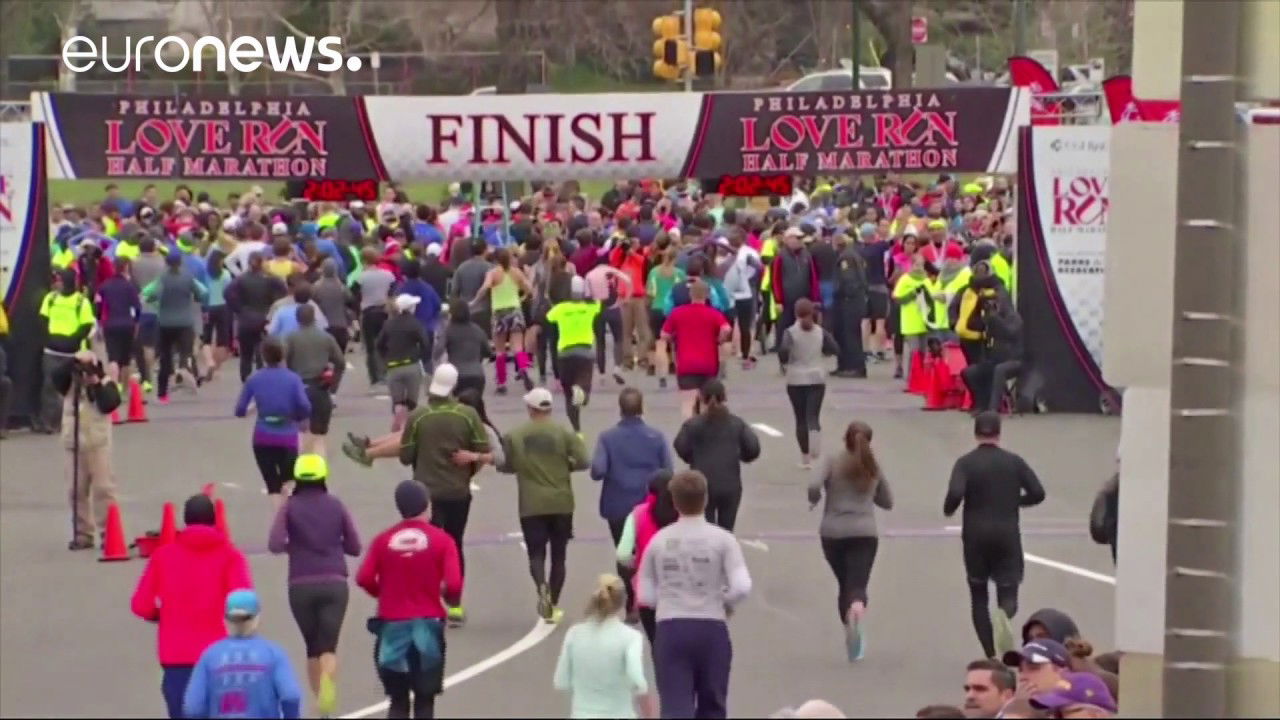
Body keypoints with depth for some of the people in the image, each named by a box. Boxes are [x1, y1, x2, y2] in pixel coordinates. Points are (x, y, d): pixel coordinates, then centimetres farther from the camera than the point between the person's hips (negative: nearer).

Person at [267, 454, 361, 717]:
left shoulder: (290, 507, 0)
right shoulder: (336, 505, 5)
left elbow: (275, 545, -12)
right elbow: (354, 547, 7)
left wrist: (294, 545, 8)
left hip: (301, 586, 0)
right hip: (334, 584, 0)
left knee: (312, 646, 16)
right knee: (328, 646, -5)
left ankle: (321, 704, 20)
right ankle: (327, 681, -37)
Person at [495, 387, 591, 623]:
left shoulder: (514, 436, -3)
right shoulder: (564, 434, -5)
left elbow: (504, 466, 4)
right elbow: (584, 462, -9)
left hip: (531, 506, -1)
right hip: (561, 504, 1)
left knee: (536, 553, 2)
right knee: (558, 555, 13)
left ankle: (542, 588, -27)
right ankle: (553, 605, 17)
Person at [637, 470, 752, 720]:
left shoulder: (659, 540, 4)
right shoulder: (722, 539, -3)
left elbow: (645, 596, 6)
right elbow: (742, 587, -12)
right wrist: (726, 605, 8)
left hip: (670, 629, 0)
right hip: (711, 629, 0)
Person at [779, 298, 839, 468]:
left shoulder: (790, 332, -9)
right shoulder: (821, 331, -2)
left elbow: (783, 350, -24)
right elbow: (834, 349, -1)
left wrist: (784, 364, -5)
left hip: (796, 379, -1)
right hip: (817, 378, 1)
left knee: (801, 419, 10)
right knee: (813, 416, -1)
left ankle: (805, 458, 15)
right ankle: (816, 450, -30)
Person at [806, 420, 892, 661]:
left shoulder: (832, 462, -1)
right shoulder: (873, 467, 8)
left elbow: (814, 485, -17)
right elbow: (887, 502, 18)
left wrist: (814, 501, 3)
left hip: (833, 533, 0)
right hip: (864, 533, 0)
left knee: (844, 584, 18)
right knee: (857, 585, -9)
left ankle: (850, 634, 23)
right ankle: (858, 616, -42)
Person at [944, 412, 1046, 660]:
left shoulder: (966, 463, -5)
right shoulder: (1013, 461, 2)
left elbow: (955, 494, -19)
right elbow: (1037, 493, -2)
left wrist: (948, 510, 2)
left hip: (975, 536, -1)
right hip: (1007, 535, 1)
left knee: (978, 595, 13)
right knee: (1008, 592, 4)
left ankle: (991, 655, 7)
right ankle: (1003, 615, -34)